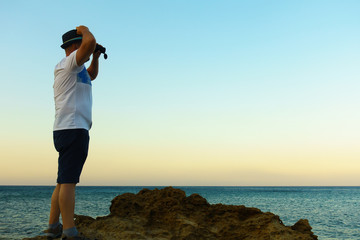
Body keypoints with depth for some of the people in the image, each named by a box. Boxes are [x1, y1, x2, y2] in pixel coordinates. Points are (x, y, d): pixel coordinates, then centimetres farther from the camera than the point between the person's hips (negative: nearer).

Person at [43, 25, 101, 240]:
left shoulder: (75, 70, 24)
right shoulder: (69, 63, -5)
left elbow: (92, 75, 42)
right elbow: (90, 42, -21)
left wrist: (96, 56, 26)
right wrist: (84, 30, 0)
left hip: (69, 131, 10)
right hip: (73, 128, -10)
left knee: (64, 182, 11)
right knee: (68, 181, -12)